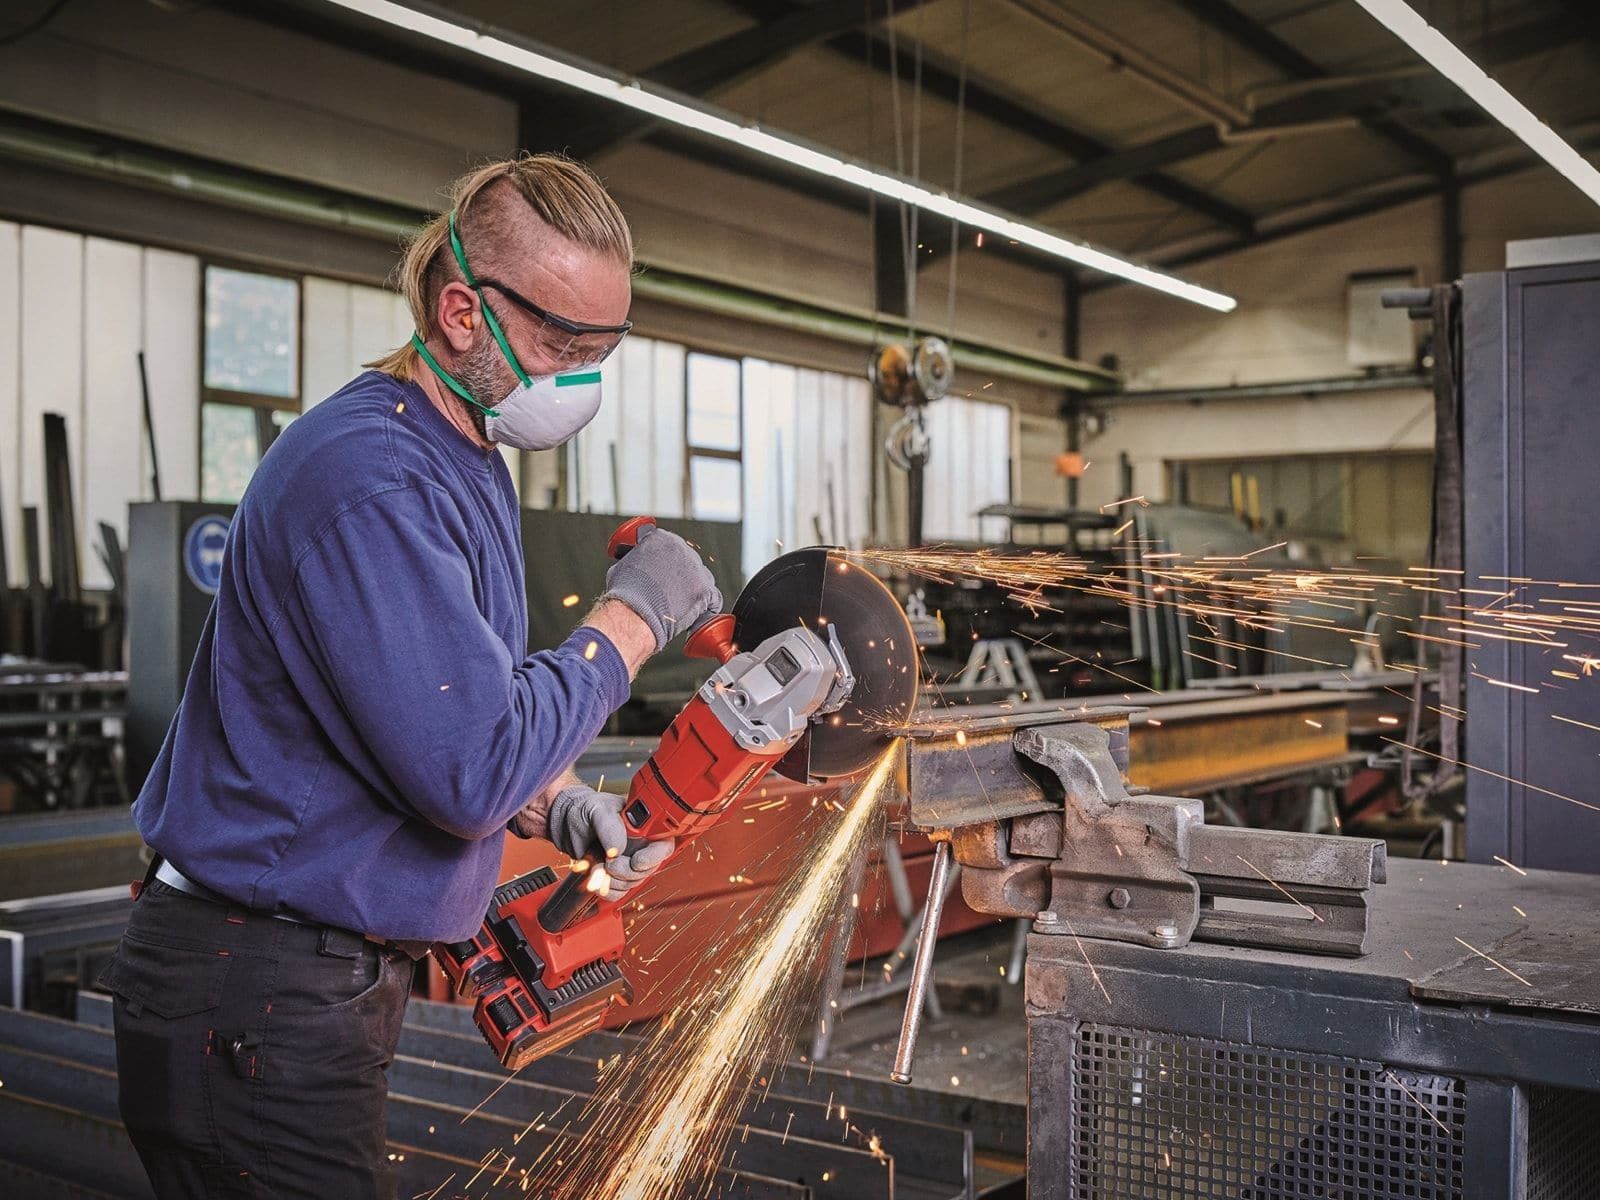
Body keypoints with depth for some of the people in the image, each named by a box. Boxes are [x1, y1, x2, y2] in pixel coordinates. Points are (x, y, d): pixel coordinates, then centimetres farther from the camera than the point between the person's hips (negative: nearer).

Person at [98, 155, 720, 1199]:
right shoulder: (372, 479, -24)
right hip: (261, 1004, -10)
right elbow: (472, 771, -28)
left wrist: (549, 797, 1)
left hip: (343, 970, 10)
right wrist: (631, 618, -17)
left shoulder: (469, 464, 10)